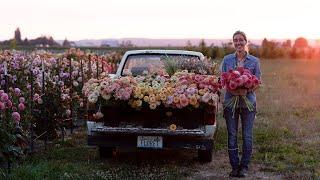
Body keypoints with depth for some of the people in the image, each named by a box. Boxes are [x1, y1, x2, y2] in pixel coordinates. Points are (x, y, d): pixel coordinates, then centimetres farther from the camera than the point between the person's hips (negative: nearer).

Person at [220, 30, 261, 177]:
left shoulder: (254, 61, 4)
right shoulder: (227, 59, 6)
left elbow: (257, 81, 3)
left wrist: (247, 90, -17)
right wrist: (232, 89, -16)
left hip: (248, 101, -1)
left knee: (247, 136, 1)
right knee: (232, 135, 3)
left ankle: (244, 166, 12)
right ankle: (234, 166, 13)